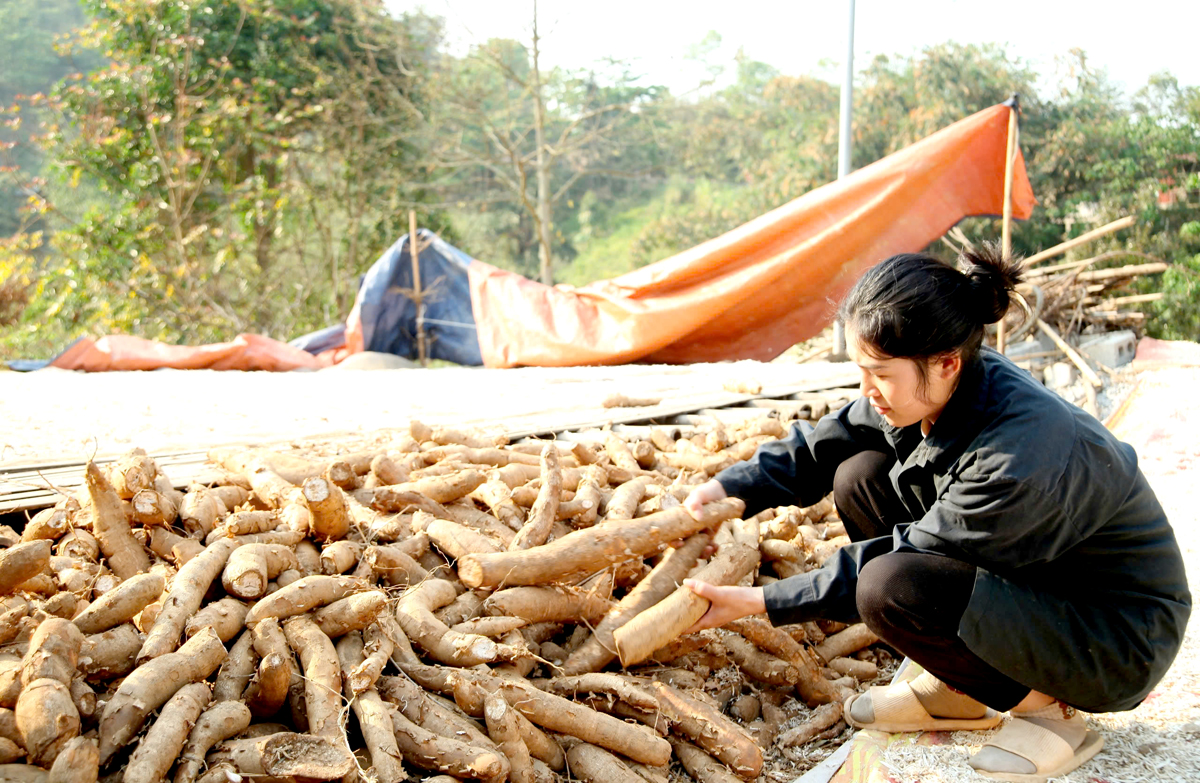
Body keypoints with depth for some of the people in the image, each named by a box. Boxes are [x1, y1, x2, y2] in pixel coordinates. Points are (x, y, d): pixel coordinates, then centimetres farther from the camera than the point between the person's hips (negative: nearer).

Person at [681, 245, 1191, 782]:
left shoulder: (1019, 456, -34)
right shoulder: (933, 390, -11)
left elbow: (907, 561, -25)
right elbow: (821, 448, 3)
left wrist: (761, 603, -23)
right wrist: (731, 488, -11)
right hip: (1020, 574, 9)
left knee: (891, 587, -30)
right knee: (861, 476, -4)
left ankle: (1045, 705, -3)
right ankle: (958, 690, 8)